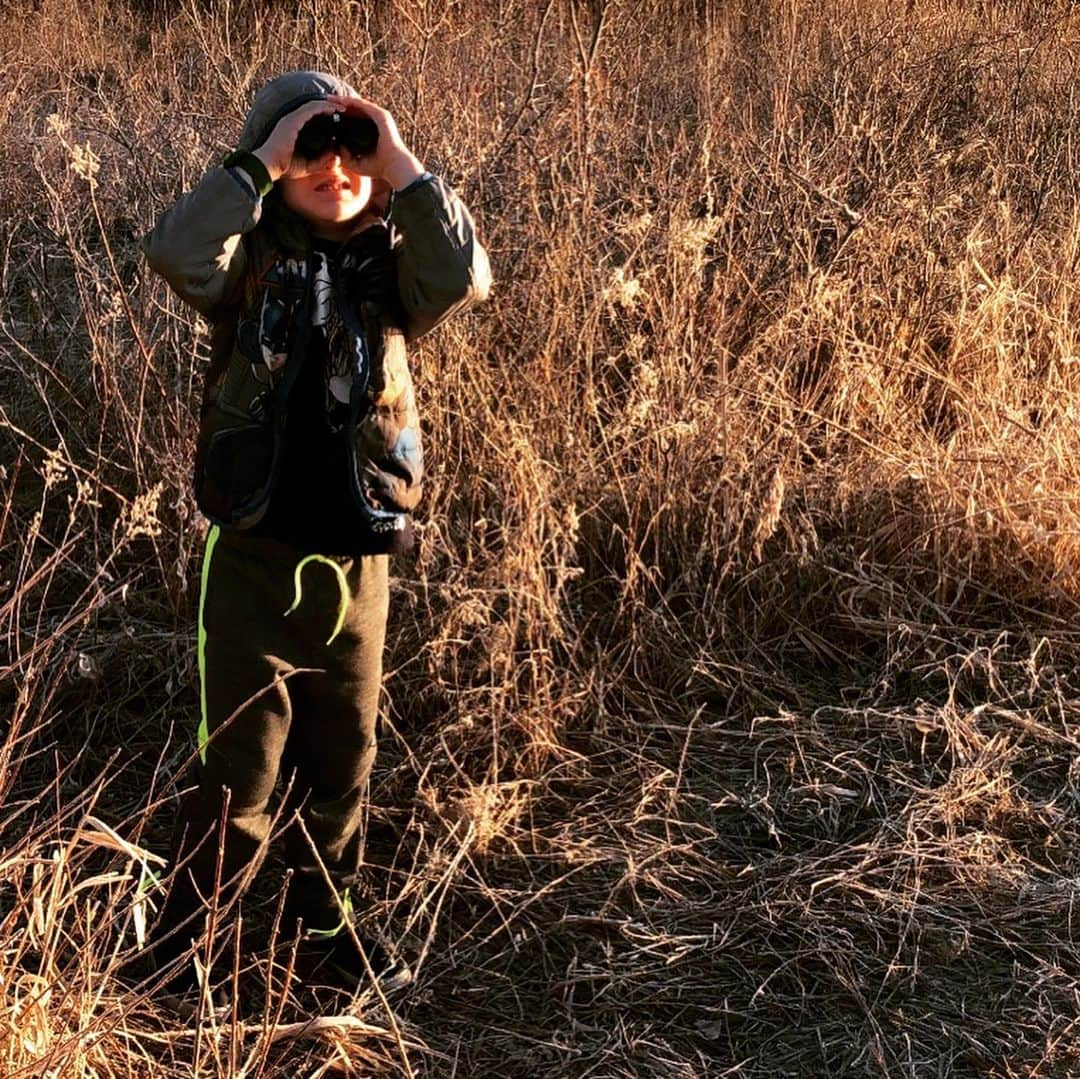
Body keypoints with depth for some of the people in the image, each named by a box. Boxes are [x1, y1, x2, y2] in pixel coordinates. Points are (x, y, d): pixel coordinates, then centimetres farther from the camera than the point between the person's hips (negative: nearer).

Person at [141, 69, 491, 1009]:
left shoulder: (389, 264, 3)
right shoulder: (249, 260, -4)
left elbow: (466, 279, -17)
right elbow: (172, 252, -24)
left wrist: (403, 167, -17)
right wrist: (262, 161, -23)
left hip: (358, 563, 3)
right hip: (255, 556, -3)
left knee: (344, 755, 17)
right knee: (242, 763, 3)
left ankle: (323, 910, 38)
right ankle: (180, 935, 20)